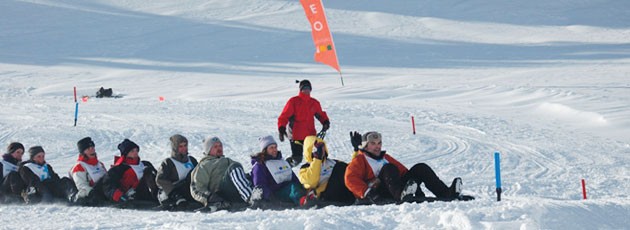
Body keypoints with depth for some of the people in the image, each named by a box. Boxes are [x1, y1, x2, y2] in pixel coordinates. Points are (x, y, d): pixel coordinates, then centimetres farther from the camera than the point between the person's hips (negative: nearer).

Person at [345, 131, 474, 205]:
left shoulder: (385, 158, 33)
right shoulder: (359, 161, 12)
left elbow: (403, 171, 27)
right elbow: (350, 180, -6)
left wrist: (408, 181, 5)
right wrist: (366, 192, -23)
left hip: (394, 190, 6)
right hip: (376, 194, -6)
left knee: (420, 168, -6)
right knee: (389, 168, -31)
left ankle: (446, 193, -25)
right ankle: (401, 195, -59)